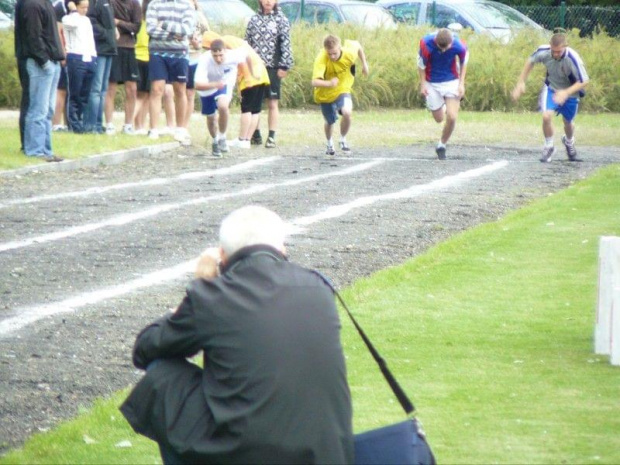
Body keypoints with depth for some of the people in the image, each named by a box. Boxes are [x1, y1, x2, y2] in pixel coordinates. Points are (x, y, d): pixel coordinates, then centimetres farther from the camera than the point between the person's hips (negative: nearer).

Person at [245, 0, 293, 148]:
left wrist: (284, 66, -9)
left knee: (272, 103, -1)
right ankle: (256, 135, 15)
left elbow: (286, 45, -3)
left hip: (273, 68, -3)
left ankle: (272, 137, 1)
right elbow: (247, 43, 12)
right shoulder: (254, 20, 9)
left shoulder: (281, 20, 1)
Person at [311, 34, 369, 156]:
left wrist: (364, 64, 8)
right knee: (330, 122, 15)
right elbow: (315, 82, -46)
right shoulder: (321, 59, -35)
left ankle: (343, 140, 2)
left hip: (342, 90, 1)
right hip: (325, 94, -1)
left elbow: (358, 46, 0)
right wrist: (329, 84, -64)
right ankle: (329, 144, 50)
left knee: (347, 112, -26)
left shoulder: (349, 52, -26)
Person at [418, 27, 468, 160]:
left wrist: (461, 83, -4)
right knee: (439, 118, 9)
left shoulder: (459, 46, -25)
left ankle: (442, 145, 11)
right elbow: (421, 64, -9)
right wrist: (423, 84, -5)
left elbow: (463, 62, -3)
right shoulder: (426, 44, -28)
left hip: (451, 81, 0)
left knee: (452, 117, -12)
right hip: (432, 83, 0)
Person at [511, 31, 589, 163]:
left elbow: (584, 81, -26)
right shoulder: (544, 51, -26)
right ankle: (549, 147, 3)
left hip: (570, 92, -1)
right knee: (546, 116, -22)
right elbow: (530, 61, -3)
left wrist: (566, 93, -38)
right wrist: (521, 82, -4)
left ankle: (569, 142, 54)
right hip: (551, 88, 1)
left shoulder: (573, 59, -35)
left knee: (568, 123, 17)